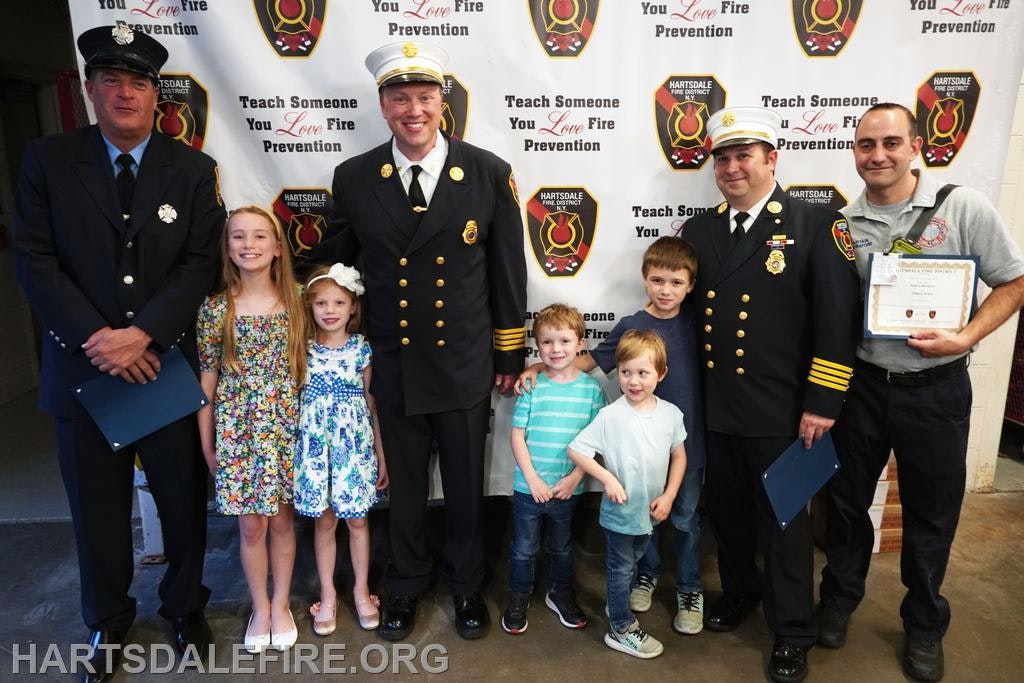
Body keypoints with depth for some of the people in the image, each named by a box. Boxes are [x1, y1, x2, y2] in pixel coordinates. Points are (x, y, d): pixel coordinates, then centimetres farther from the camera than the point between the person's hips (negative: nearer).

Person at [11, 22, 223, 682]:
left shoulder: (194, 170, 1)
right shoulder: (48, 160, 2)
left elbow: (201, 264, -5)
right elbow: (35, 260, -3)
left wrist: (142, 333, -17)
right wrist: (98, 337, -14)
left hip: (168, 362, 0)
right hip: (83, 367, 1)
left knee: (184, 502, 11)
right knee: (97, 509, 14)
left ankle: (186, 605, 35)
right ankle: (108, 623, 36)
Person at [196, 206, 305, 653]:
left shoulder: (296, 302, -3)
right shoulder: (214, 309, -4)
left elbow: (310, 367, 3)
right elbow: (207, 382, 0)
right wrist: (207, 445, 2)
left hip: (285, 427, 1)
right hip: (236, 430, 0)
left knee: (282, 519, 12)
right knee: (250, 524, 10)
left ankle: (281, 604, 31)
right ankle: (260, 607, 31)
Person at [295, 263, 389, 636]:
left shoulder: (362, 348, -2)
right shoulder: (303, 349, -2)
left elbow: (371, 401, 3)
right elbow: (293, 398, 3)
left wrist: (381, 453, 4)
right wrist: (294, 448, -1)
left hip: (355, 441, 0)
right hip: (316, 441, 0)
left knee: (356, 518, 10)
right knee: (324, 519, 11)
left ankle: (361, 590, 28)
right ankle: (328, 594, 27)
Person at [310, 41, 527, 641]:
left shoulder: (489, 173, -6)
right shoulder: (354, 177, -3)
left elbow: (508, 270, -1)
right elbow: (331, 265, 6)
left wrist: (511, 353, 1)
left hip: (465, 365, -1)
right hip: (392, 366, 1)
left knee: (466, 484, 15)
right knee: (404, 482, 18)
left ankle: (467, 584, 40)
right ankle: (407, 583, 42)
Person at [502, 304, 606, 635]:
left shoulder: (592, 389, -6)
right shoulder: (531, 387, -8)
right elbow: (517, 436, -7)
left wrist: (574, 478, -11)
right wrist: (533, 479, -13)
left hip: (568, 488, 1)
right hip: (528, 487, -1)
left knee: (562, 547, 22)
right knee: (523, 548, 14)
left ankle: (560, 594, 43)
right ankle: (518, 598, 36)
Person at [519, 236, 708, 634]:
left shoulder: (695, 320, -6)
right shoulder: (631, 327, -9)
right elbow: (589, 361, -2)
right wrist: (540, 369, -12)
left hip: (688, 440, 1)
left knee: (685, 519, 14)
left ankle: (689, 589, 33)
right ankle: (647, 573, 41)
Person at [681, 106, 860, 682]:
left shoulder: (817, 226, -8)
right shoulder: (699, 230, 7)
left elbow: (839, 320, -11)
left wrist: (822, 404, -13)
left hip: (781, 414, -4)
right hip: (715, 410, 4)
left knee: (785, 522, 11)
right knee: (727, 512, 19)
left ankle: (793, 633, 31)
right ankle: (739, 591, 45)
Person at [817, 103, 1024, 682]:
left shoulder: (964, 207, -8)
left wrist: (966, 337, -19)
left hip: (936, 389, -1)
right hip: (860, 385, 2)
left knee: (932, 514, 14)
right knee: (847, 500, 15)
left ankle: (925, 625, 38)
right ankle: (840, 600, 39)